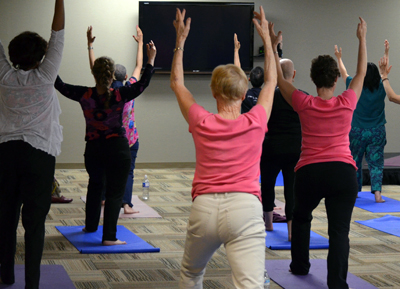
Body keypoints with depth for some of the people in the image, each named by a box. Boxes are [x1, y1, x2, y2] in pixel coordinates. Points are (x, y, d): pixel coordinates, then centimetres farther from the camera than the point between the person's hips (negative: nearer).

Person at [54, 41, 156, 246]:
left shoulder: (84, 95, -7)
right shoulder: (120, 96, -14)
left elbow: (60, 85, 2)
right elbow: (143, 83, -8)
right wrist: (151, 59, -2)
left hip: (93, 149, 4)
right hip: (117, 149, -3)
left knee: (95, 185, 26)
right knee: (115, 192, 1)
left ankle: (91, 225, 38)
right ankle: (109, 236, -5)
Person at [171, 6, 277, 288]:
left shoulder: (201, 123, 4)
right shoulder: (255, 123, 3)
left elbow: (177, 83, 20)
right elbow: (271, 81, 20)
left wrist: (181, 39, 27)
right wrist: (266, 36, 29)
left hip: (204, 208, 2)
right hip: (244, 208, -2)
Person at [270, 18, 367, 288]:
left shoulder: (304, 104, -3)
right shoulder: (347, 103, -1)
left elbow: (279, 78, 11)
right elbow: (362, 72, 15)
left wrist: (273, 46, 19)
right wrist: (363, 38, 25)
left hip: (310, 173, 1)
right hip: (343, 172, -1)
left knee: (301, 217, 28)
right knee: (339, 230, -4)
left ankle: (300, 266, 38)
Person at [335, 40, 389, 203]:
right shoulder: (381, 89, -5)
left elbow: (344, 73, 8)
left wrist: (339, 58, 24)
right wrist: (386, 53, 24)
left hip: (357, 132, 0)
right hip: (377, 133, 1)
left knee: (355, 163, 14)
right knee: (376, 163, -1)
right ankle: (377, 192, -15)